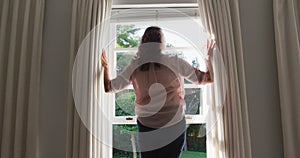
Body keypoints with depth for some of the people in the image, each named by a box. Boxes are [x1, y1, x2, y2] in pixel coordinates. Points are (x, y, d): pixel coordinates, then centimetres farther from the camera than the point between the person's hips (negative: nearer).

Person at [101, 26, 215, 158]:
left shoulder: (134, 66, -4)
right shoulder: (175, 62, -9)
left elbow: (109, 87, 6)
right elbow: (206, 78, -1)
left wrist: (105, 66, 21)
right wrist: (209, 57, 14)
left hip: (146, 127, 2)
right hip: (174, 127, -1)